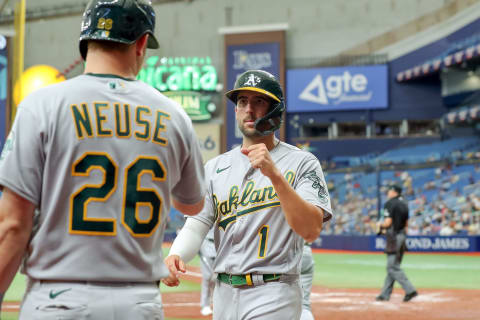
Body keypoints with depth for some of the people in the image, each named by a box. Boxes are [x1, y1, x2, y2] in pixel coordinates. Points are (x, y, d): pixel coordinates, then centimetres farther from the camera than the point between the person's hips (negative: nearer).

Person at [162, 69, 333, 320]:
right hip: (224, 293, 5)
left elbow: (311, 230, -16)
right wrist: (175, 256, -18)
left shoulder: (301, 163, -2)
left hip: (273, 296, -5)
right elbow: (197, 224, 4)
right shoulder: (216, 167, 12)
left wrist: (274, 174, -26)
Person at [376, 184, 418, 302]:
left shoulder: (390, 203, -10)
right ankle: (385, 294, 15)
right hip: (403, 235, 9)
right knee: (393, 266, 11)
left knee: (393, 267, -9)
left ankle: (410, 290, -19)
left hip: (393, 238, -9)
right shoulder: (404, 204, 14)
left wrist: (380, 225, 4)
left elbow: (388, 222, -17)